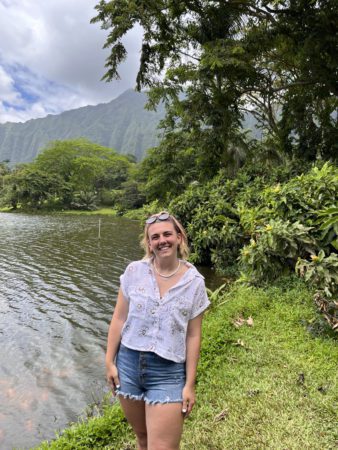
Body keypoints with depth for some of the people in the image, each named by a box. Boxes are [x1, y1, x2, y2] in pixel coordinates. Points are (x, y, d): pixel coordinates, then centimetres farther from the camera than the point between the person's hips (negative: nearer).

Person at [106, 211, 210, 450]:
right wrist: (110, 362, 1)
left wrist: (190, 384, -3)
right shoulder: (134, 271, -6)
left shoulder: (195, 282, -9)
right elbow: (119, 319, 0)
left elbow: (193, 336, -5)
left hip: (168, 373, -2)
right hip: (128, 365, 2)